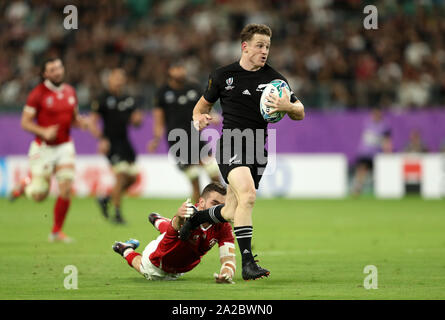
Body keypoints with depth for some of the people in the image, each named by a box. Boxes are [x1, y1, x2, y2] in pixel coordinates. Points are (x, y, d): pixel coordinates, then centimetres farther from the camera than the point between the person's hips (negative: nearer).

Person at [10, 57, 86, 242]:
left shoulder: (70, 92, 7)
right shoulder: (38, 94, -10)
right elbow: (25, 122, -10)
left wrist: (80, 122, -5)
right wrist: (43, 132, -25)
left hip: (64, 147, 4)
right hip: (43, 149, -4)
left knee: (66, 189, -8)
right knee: (39, 196, -4)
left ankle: (56, 231, 7)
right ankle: (26, 185, 32)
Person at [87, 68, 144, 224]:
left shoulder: (128, 99, 12)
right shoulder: (103, 100, -5)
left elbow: (135, 120, 21)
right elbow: (92, 122, -6)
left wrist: (137, 119, -3)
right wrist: (102, 139, -17)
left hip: (124, 141, 7)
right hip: (111, 143, -7)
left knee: (132, 176, 3)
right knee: (120, 175, -16)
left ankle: (106, 199, 23)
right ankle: (117, 214, -6)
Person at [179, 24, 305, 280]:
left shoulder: (274, 79, 4)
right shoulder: (223, 76, 2)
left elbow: (300, 113, 6)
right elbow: (204, 105, 17)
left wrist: (287, 107, -17)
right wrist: (199, 118, -6)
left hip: (258, 149, 4)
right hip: (231, 143, -4)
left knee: (231, 213, 10)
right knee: (248, 195, -28)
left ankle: (194, 219, 43)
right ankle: (247, 263, -29)